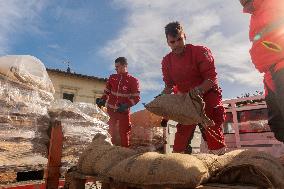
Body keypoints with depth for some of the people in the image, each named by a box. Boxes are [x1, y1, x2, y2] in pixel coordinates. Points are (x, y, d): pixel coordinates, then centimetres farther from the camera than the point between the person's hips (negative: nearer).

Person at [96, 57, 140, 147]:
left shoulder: (133, 80, -5)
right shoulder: (112, 77, 6)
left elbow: (136, 98, -8)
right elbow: (107, 91, 15)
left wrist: (126, 105, -22)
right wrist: (102, 100, -4)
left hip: (124, 111, -4)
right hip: (111, 110, 4)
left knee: (124, 132, 1)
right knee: (112, 132, 14)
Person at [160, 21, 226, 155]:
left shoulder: (200, 51, -11)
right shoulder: (167, 61, 2)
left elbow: (212, 78, -16)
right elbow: (169, 85, 9)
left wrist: (199, 90, -35)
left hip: (207, 98, -4)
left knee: (215, 143, -5)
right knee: (180, 144, 6)